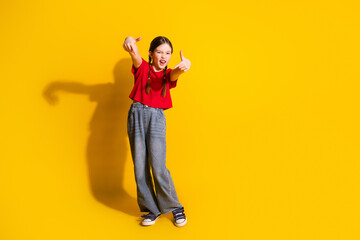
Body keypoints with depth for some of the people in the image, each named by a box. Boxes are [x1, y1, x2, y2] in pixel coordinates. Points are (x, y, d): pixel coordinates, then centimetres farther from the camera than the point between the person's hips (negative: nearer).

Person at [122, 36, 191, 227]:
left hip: (156, 118, -1)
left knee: (158, 167, -9)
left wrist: (183, 65, -44)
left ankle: (175, 207, 11)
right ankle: (152, 209, 18)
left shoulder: (168, 74, 8)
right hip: (137, 115, 1)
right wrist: (130, 42, -41)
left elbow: (175, 74, -18)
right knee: (140, 167, 3)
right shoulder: (142, 68, 7)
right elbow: (135, 55, -16)